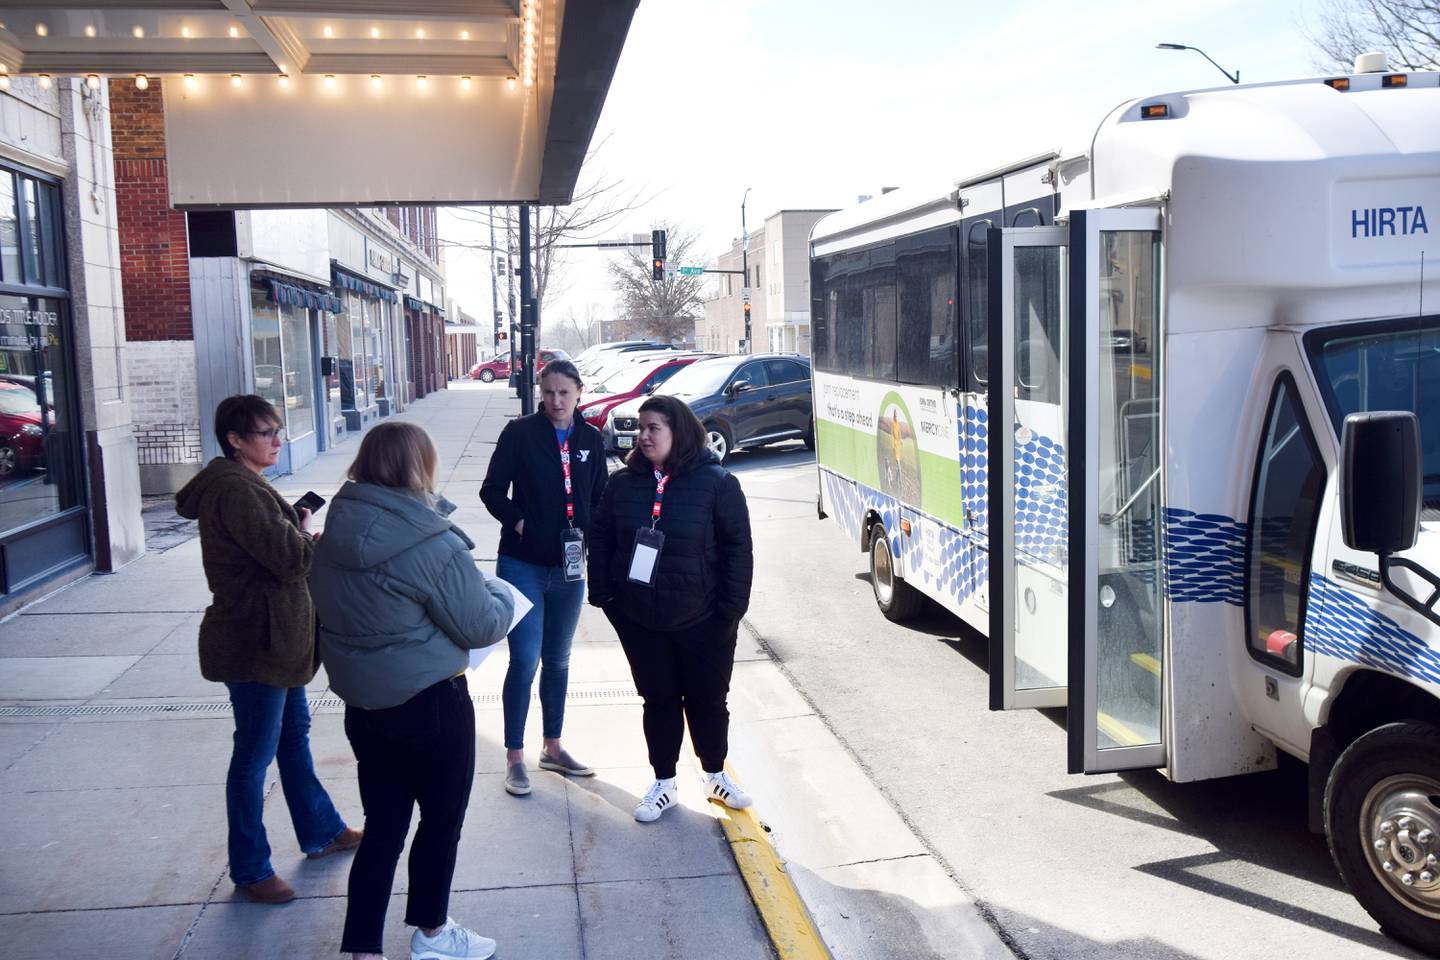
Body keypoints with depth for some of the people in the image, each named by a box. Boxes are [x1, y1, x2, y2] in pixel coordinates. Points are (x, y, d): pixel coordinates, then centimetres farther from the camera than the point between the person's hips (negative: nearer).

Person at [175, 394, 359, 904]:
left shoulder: (247, 483, 12)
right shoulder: (235, 489, -22)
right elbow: (289, 557, -27)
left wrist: (298, 535, -4)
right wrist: (307, 535, -6)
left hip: (278, 637, 11)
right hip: (256, 642, -11)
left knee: (293, 733, 21)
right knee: (255, 754, 1)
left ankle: (321, 831, 37)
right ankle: (250, 870, 14)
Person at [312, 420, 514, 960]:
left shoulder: (335, 535, -2)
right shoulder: (433, 545, -23)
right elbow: (481, 627, -16)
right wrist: (501, 595, 3)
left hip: (361, 702, 6)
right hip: (430, 703, -6)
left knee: (383, 825, 15)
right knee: (442, 819, 16)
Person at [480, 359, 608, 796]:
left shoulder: (591, 439, 5)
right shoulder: (520, 433, -6)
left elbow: (599, 498, 11)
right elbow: (492, 490, -4)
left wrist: (587, 533, -5)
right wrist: (517, 522, -15)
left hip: (569, 568, 4)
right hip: (522, 565, -4)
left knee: (558, 661, 15)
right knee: (525, 660, -5)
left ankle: (553, 748, 29)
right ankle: (514, 757, 9)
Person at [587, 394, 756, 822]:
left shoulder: (717, 483, -9)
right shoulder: (623, 484, 1)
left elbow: (738, 548, -8)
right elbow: (601, 539, 8)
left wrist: (730, 608, -11)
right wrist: (603, 594, -1)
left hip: (702, 622, -2)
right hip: (640, 621, 2)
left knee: (708, 700, 12)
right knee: (659, 700, 12)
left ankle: (716, 776, 33)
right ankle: (664, 783, 28)